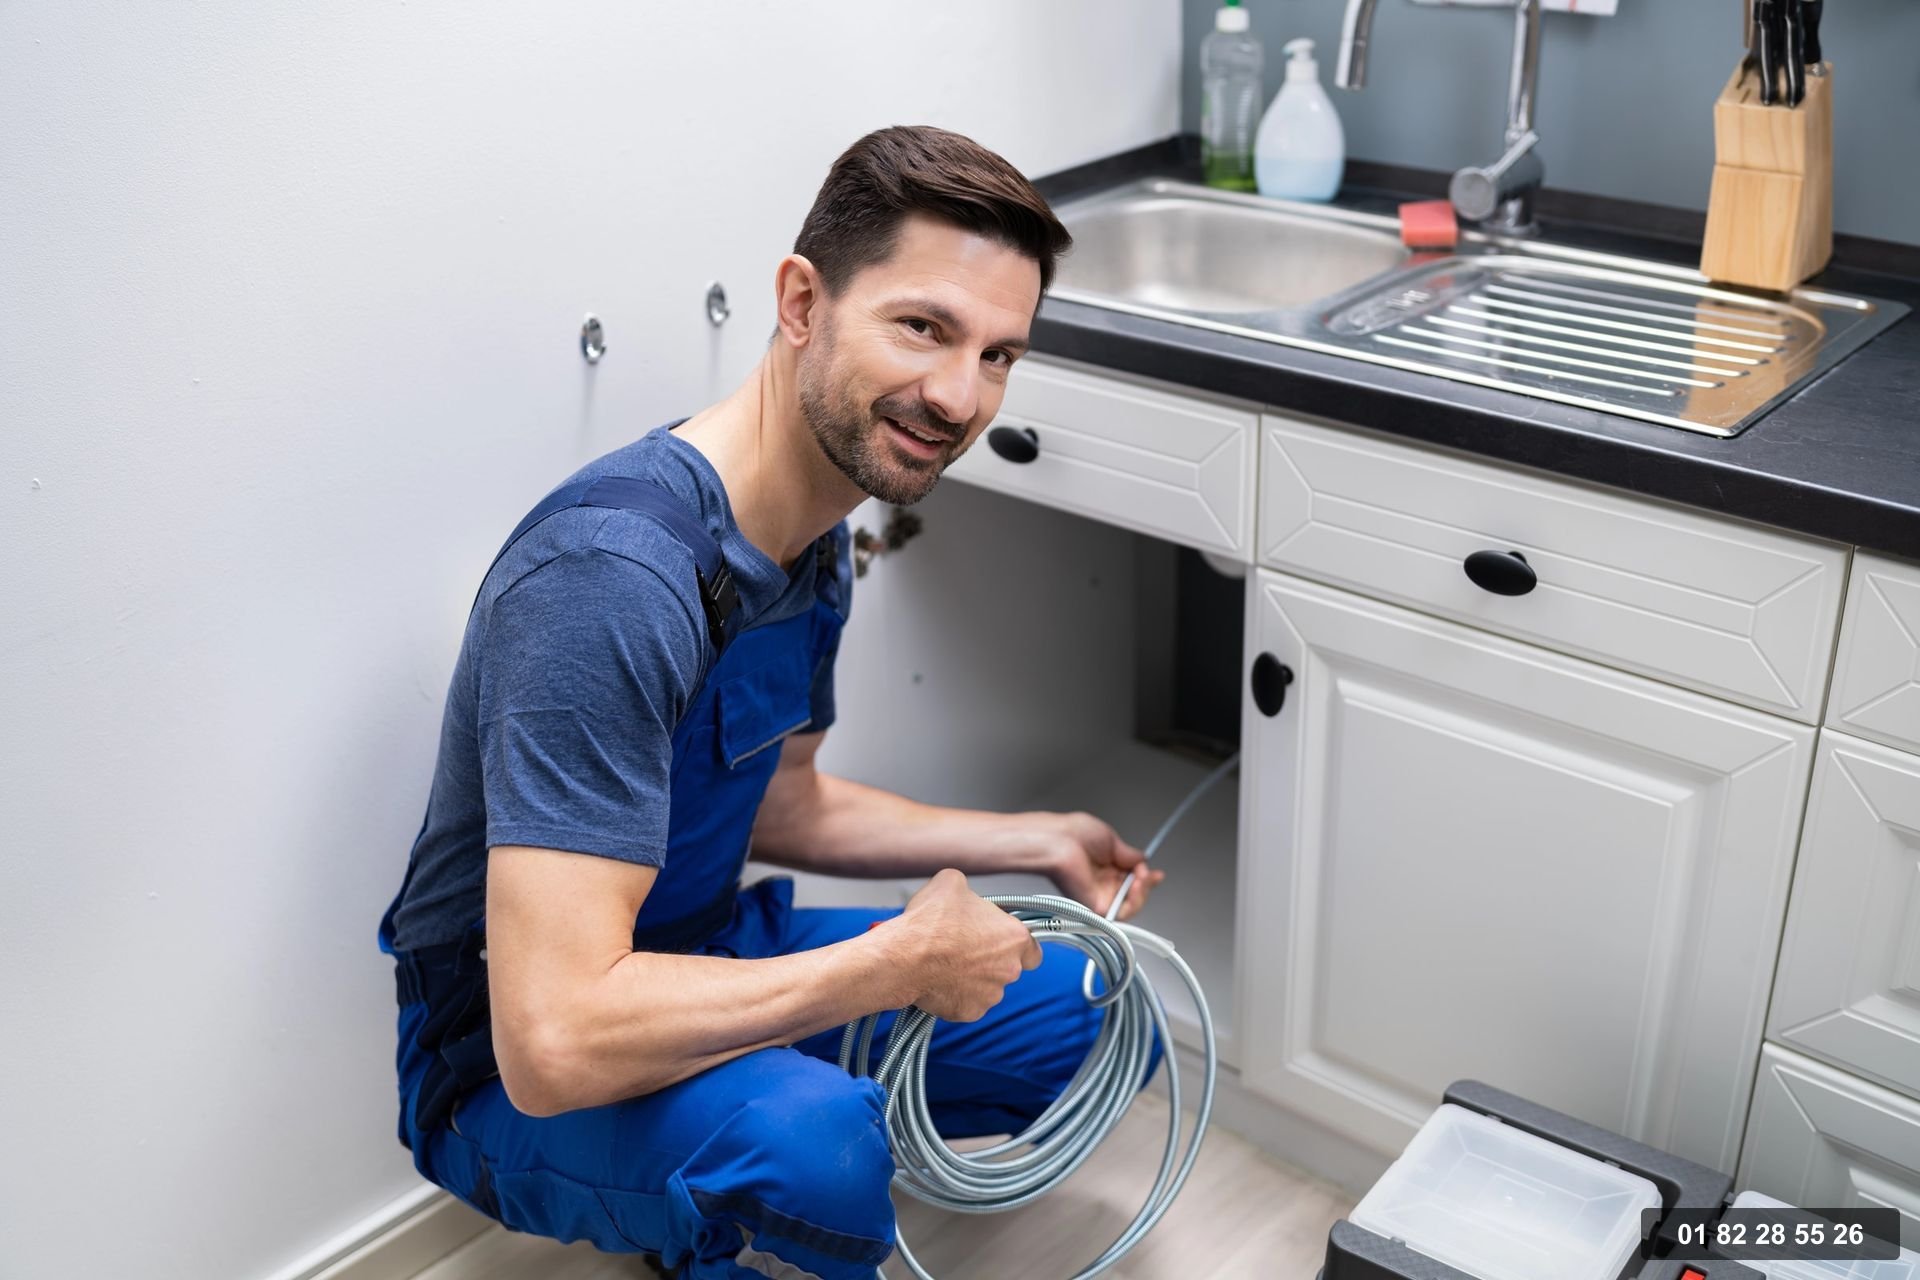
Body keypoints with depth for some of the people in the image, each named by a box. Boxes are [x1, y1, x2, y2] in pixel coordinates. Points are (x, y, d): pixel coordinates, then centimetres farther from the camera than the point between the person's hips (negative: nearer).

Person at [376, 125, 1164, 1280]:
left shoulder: (815, 536, -2)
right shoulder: (611, 576, -32)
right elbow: (555, 1044, -37)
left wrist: (1030, 845, 11)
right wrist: (901, 963, -26)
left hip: (706, 967, 8)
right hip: (513, 1077, -8)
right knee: (809, 1142, -38)